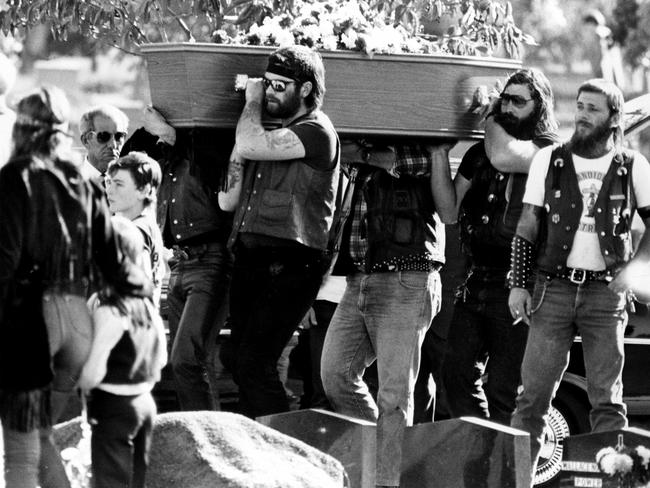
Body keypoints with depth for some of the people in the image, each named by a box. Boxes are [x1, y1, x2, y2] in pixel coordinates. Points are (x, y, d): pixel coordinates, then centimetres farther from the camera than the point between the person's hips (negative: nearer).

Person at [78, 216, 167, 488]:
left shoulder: (108, 312, -21)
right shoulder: (146, 304, 2)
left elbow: (92, 374, -24)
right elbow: (161, 358, 13)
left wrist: (79, 385, -5)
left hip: (113, 407, -8)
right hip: (144, 402, 8)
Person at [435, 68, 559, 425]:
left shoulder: (549, 152, -5)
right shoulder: (478, 153, 13)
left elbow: (504, 157, -24)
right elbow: (450, 212, 10)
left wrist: (489, 119, -4)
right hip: (477, 282, 6)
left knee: (504, 389, -2)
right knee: (457, 371, 1)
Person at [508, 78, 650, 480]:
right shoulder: (549, 161, 5)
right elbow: (527, 228, 7)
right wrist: (518, 285, 0)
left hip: (605, 293, -1)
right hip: (554, 289, 1)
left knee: (607, 398, -1)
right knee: (534, 392, -3)